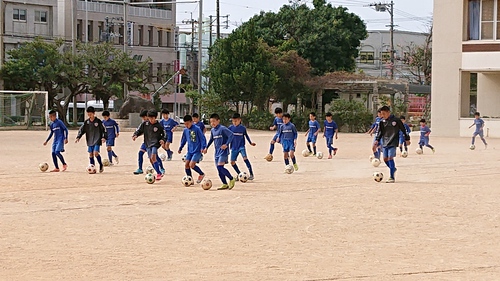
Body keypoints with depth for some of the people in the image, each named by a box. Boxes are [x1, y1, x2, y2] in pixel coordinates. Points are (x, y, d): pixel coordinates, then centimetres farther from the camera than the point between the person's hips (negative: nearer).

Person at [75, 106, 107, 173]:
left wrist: (104, 137, -14)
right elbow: (81, 130, 11)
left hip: (97, 141, -5)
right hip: (90, 141, 5)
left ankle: (101, 165, 1)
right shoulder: (86, 122, 7)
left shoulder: (98, 121, -4)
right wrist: (78, 137, 0)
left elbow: (104, 130, -2)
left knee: (95, 153, -17)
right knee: (90, 154, 1)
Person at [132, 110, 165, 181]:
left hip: (155, 143, -5)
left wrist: (163, 140, -15)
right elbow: (139, 130, 11)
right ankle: (159, 173, 20)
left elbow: (164, 134, 4)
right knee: (151, 160, 6)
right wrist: (135, 135, -7)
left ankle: (158, 173, -16)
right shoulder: (145, 124, 2)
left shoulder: (159, 126, -5)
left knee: (153, 157, -23)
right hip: (148, 144, 5)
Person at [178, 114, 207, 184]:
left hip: (197, 151, -7)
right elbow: (183, 140, 21)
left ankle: (202, 174, 9)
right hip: (190, 151, 7)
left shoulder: (197, 129, -12)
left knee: (191, 165, -16)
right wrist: (180, 148, 19)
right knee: (186, 165, -2)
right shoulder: (185, 130, 6)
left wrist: (203, 147, -18)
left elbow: (203, 138, -9)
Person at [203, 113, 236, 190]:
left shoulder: (222, 129, -12)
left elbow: (231, 135, -19)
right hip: (217, 152, 8)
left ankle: (232, 179, -4)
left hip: (223, 151, -8)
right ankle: (225, 184, 12)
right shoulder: (212, 130, 11)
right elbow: (211, 139, 27)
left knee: (220, 167, -19)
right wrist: (206, 148, 23)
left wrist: (226, 144, -25)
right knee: (219, 169, 5)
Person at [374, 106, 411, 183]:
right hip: (385, 143, 5)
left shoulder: (396, 120, -6)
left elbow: (403, 130, 3)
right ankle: (393, 169, 33)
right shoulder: (382, 121, 6)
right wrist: (377, 141, -3)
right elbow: (380, 132, 10)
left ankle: (392, 177, -13)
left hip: (393, 143, -5)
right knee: (385, 158, 3)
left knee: (390, 157, -16)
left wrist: (407, 139, 6)